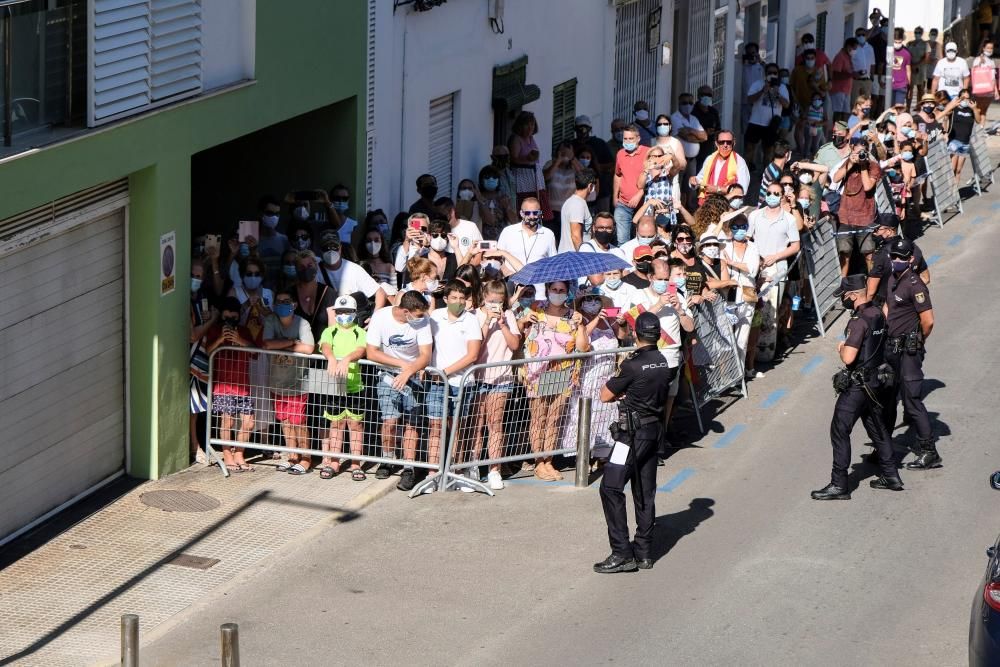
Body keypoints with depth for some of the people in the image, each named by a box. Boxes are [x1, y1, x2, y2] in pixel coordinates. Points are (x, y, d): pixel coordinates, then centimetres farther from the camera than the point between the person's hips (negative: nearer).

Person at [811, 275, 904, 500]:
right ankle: (890, 476, 26)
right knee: (876, 427, 20)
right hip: (874, 379, 9)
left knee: (840, 431, -3)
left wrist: (841, 348, -7)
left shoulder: (858, 321, -22)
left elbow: (848, 357, -28)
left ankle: (839, 485, -2)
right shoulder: (877, 314, 5)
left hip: (856, 384, -9)